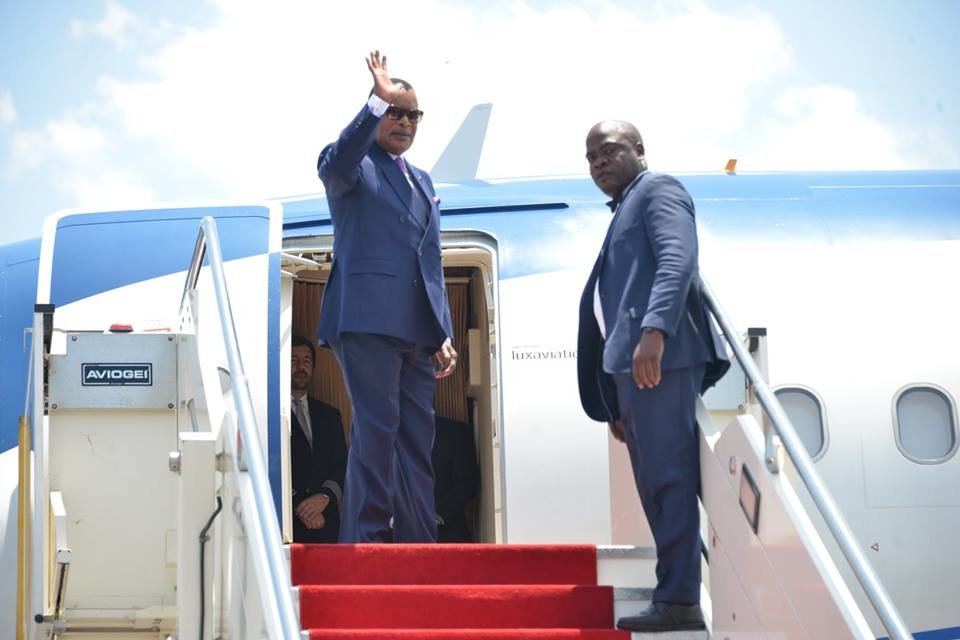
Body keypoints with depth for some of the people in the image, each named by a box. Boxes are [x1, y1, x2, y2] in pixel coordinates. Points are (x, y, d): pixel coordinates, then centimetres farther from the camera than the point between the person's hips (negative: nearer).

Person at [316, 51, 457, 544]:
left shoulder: (422, 181, 25)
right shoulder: (354, 165, 4)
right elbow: (336, 162, -23)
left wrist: (443, 333, 15)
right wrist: (378, 100, -34)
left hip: (417, 330, 7)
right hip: (367, 318, -7)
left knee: (417, 439, 6)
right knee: (376, 431, -12)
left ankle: (419, 545, 10)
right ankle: (366, 540, -10)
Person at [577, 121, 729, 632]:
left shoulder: (657, 190, 3)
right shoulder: (623, 214, 30)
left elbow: (678, 260, -16)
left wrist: (655, 329, -30)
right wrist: (617, 407, 22)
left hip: (661, 357, -10)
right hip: (631, 366, 10)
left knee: (668, 478, -12)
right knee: (655, 485, 8)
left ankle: (679, 600, -14)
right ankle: (673, 593, 10)